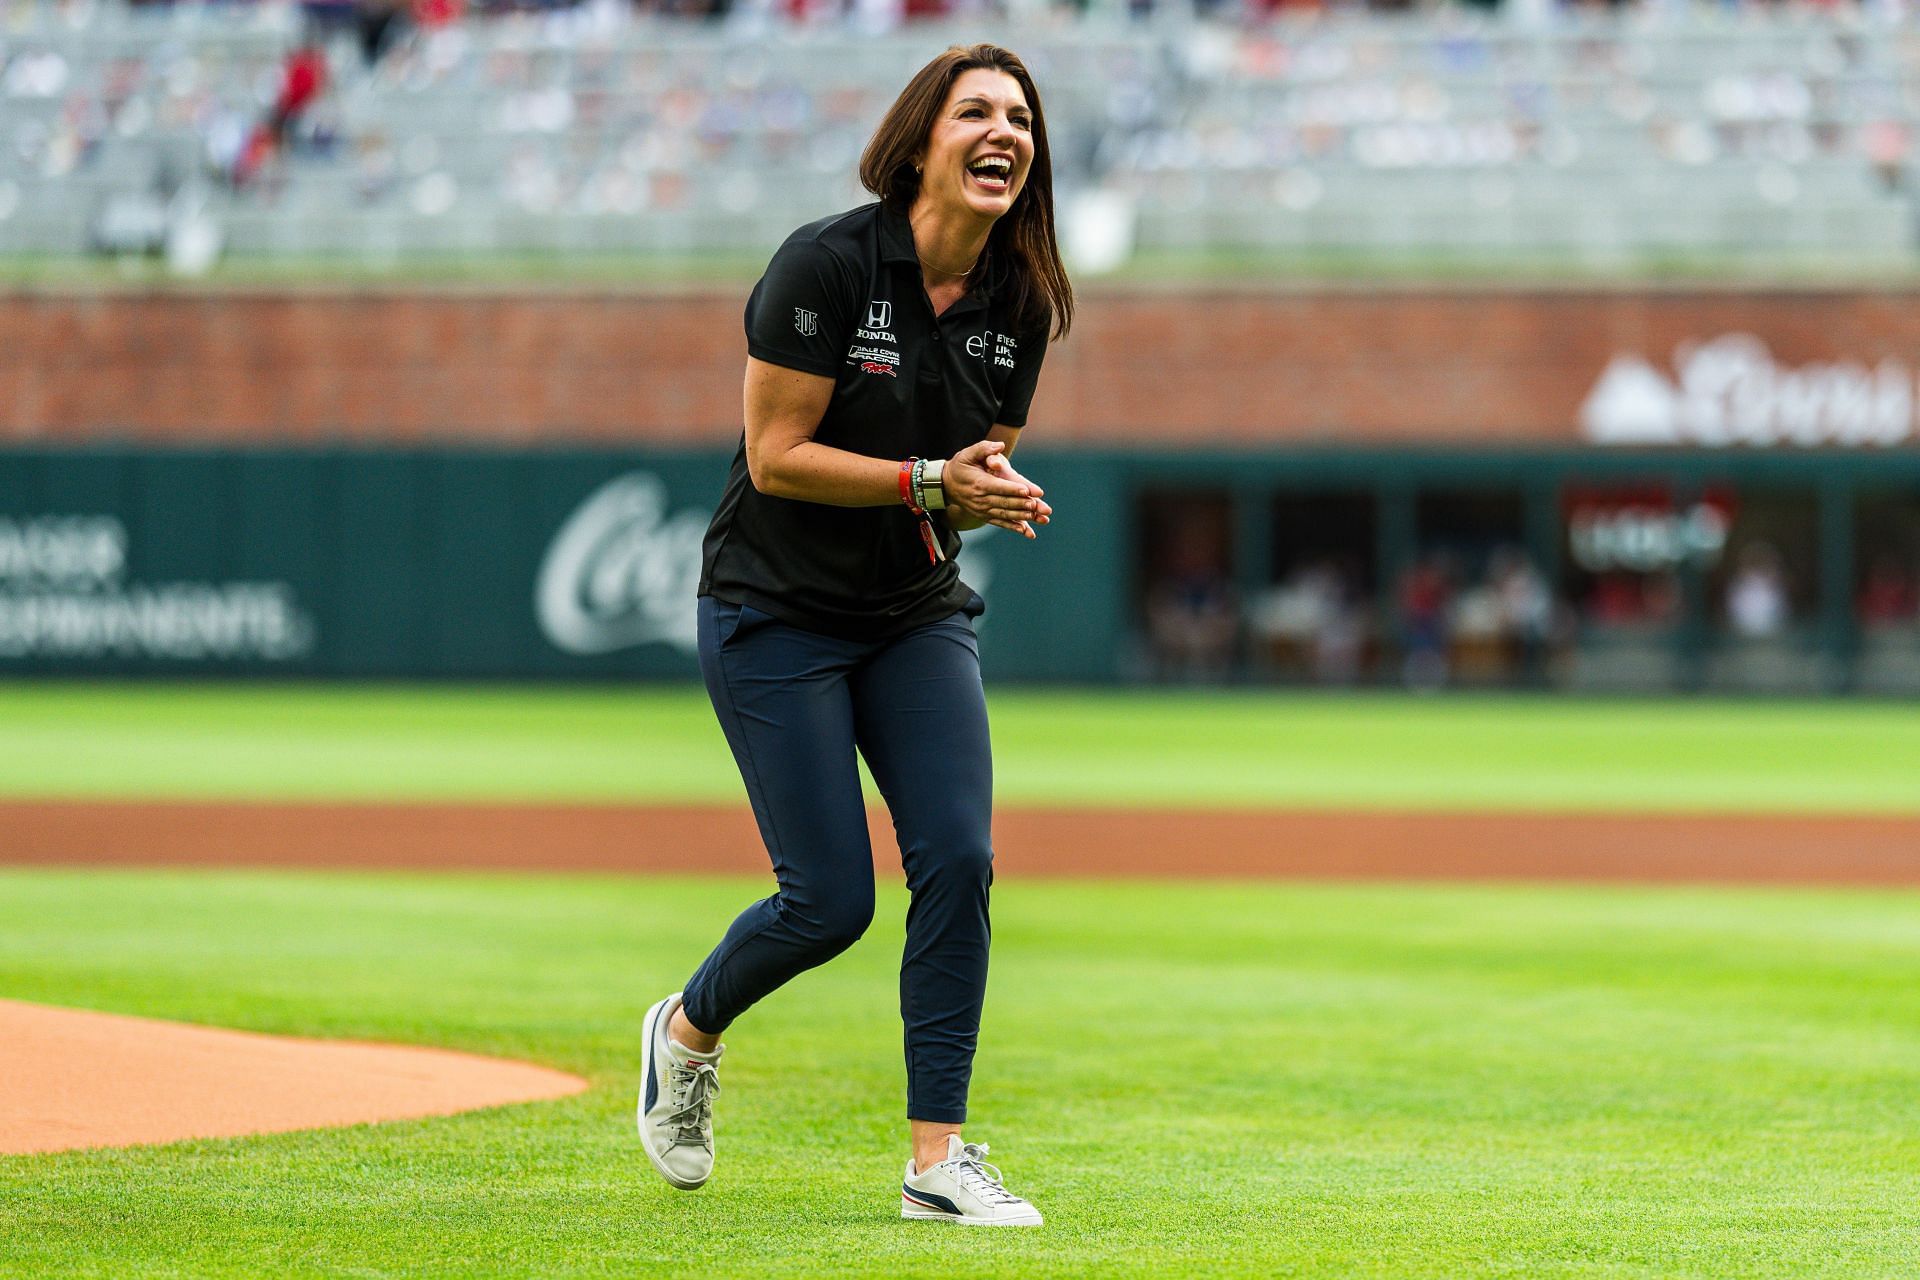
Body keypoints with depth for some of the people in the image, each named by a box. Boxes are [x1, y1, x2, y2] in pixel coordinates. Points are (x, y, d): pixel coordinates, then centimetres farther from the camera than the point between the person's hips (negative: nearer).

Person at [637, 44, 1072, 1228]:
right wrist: (931, 482, -26)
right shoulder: (826, 266, -18)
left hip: (918, 616, 5)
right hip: (778, 614, -5)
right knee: (831, 902, -6)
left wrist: (989, 500, -15)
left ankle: (938, 1156, -6)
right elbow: (776, 456, -18)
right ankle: (687, 1033, 25)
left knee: (959, 860, -11)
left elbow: (979, 473, 9)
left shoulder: (1018, 305, -1)